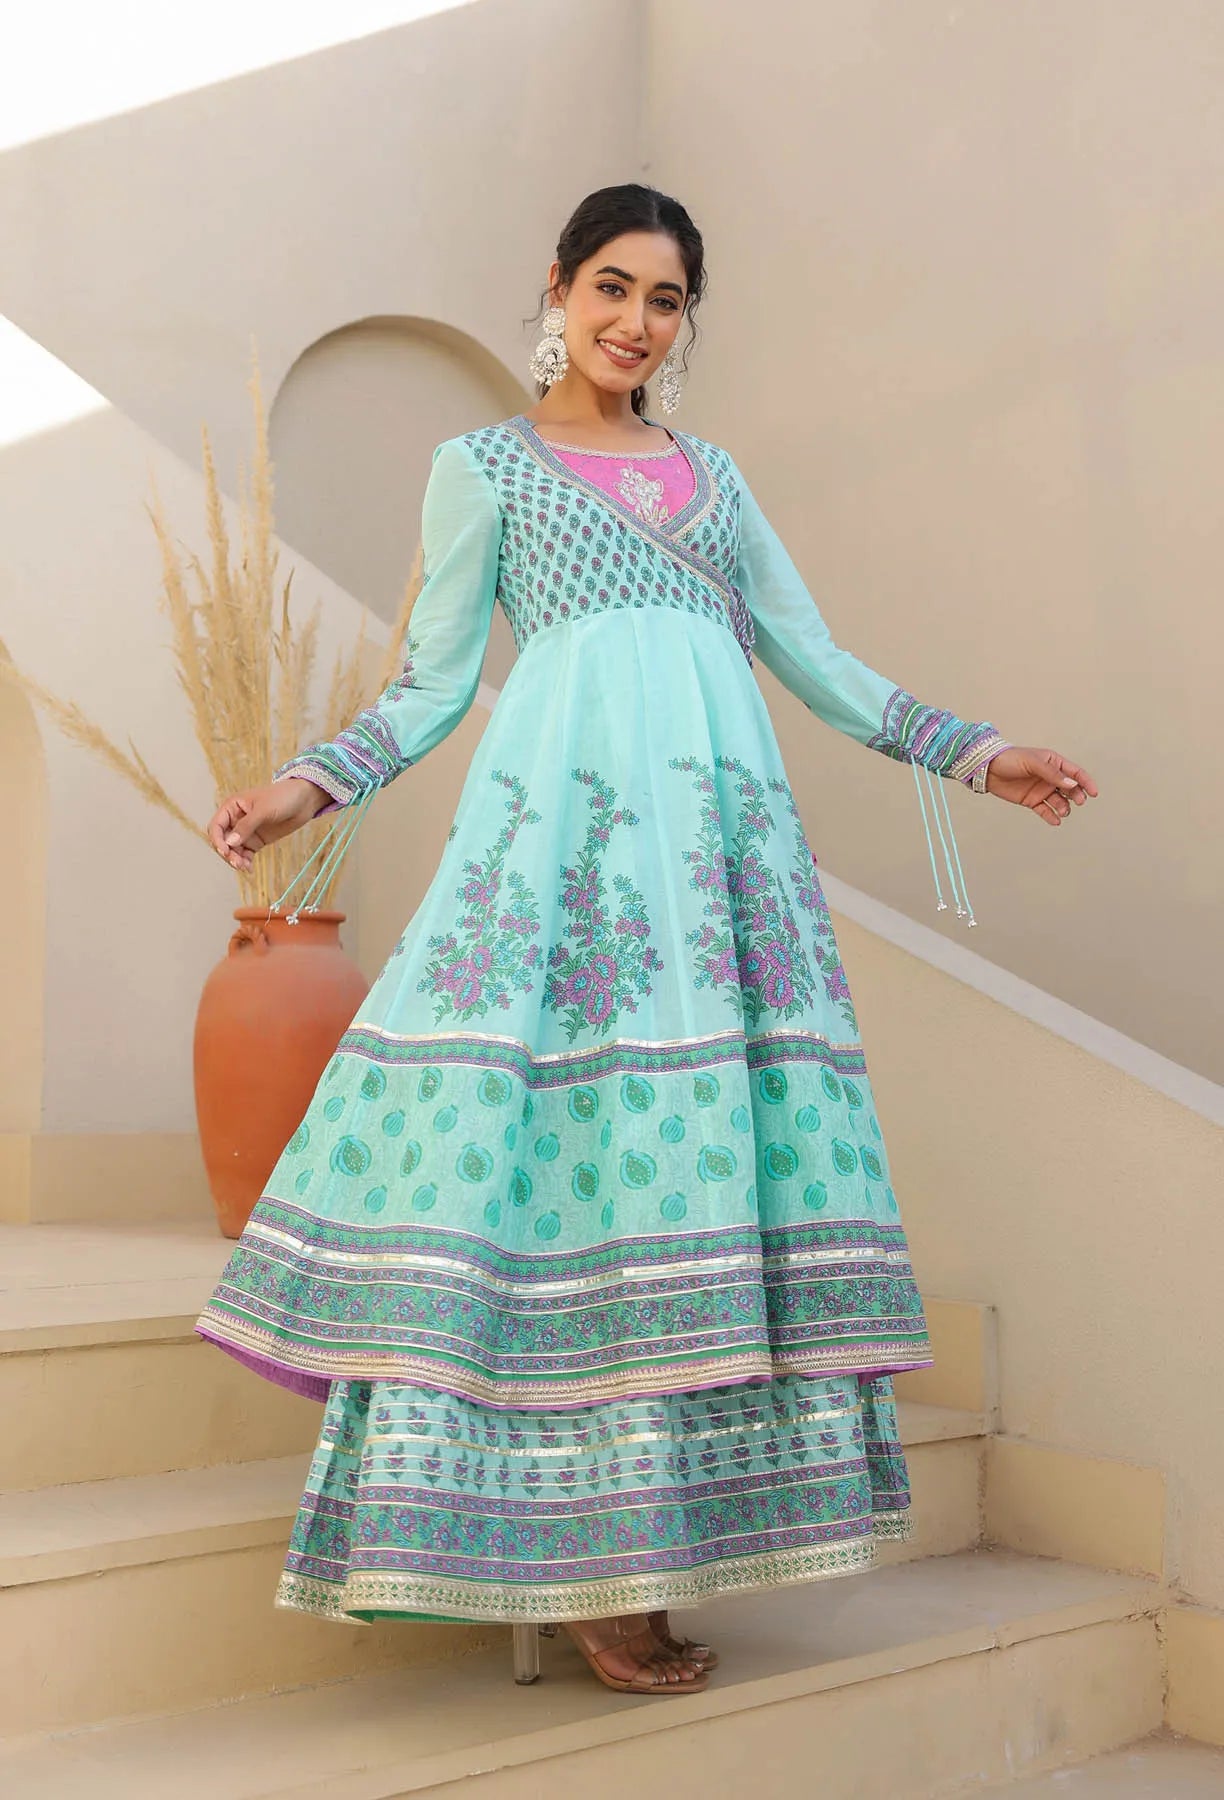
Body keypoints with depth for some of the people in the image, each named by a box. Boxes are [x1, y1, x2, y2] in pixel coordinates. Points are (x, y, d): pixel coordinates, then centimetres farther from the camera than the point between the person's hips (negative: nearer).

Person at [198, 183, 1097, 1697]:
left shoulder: (712, 474, 24)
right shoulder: (483, 464, 14)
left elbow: (813, 658, 21)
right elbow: (435, 677, 9)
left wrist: (976, 754, 16)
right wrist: (313, 783, -6)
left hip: (723, 807, 4)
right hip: (565, 803, -4)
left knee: (707, 1139, -4)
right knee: (571, 1131, -12)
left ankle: (655, 1532, 3)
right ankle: (583, 1569, -5)